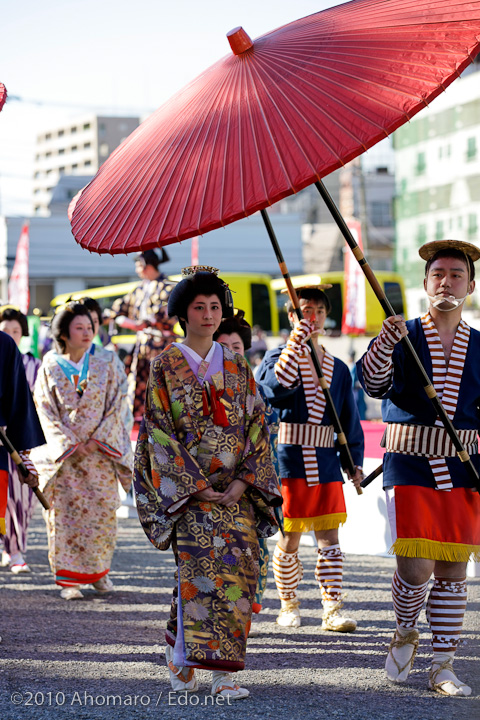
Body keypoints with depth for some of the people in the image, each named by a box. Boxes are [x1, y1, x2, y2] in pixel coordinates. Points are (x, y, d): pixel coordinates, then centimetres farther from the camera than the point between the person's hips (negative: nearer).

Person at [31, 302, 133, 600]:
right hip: (63, 456, -1)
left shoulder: (106, 367, 5)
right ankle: (70, 579, 2)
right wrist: (72, 445, -12)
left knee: (102, 511, 0)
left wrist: (95, 441, -9)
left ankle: (99, 572, 15)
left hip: (101, 453, 1)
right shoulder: (50, 370, 3)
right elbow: (47, 413, -2)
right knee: (65, 514, -3)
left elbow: (115, 407, 2)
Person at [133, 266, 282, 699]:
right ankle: (182, 653, -6)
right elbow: (160, 431, -4)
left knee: (237, 570, -5)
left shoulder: (237, 368, 12)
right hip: (187, 486, -3)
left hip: (237, 490, 3)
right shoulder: (166, 367, 2)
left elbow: (256, 428, 9)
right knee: (201, 568, -15)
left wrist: (243, 482, -5)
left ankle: (224, 672, 1)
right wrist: (197, 485, -11)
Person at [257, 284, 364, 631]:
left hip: (326, 462, 3)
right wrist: (295, 344, -23)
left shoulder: (338, 368, 13)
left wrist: (355, 461, 7)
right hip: (289, 461, -3)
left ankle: (333, 610, 4)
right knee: (289, 541, 2)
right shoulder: (278, 356, 1)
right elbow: (275, 388, -21)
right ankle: (289, 605, 18)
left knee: (329, 539, 1)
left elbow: (350, 417, 15)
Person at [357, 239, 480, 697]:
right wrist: (386, 342, -31)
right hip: (409, 468, -3)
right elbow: (372, 383, -14)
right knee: (415, 569, -11)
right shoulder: (402, 337, 3)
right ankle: (405, 631, 19)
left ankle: (443, 668, 14)